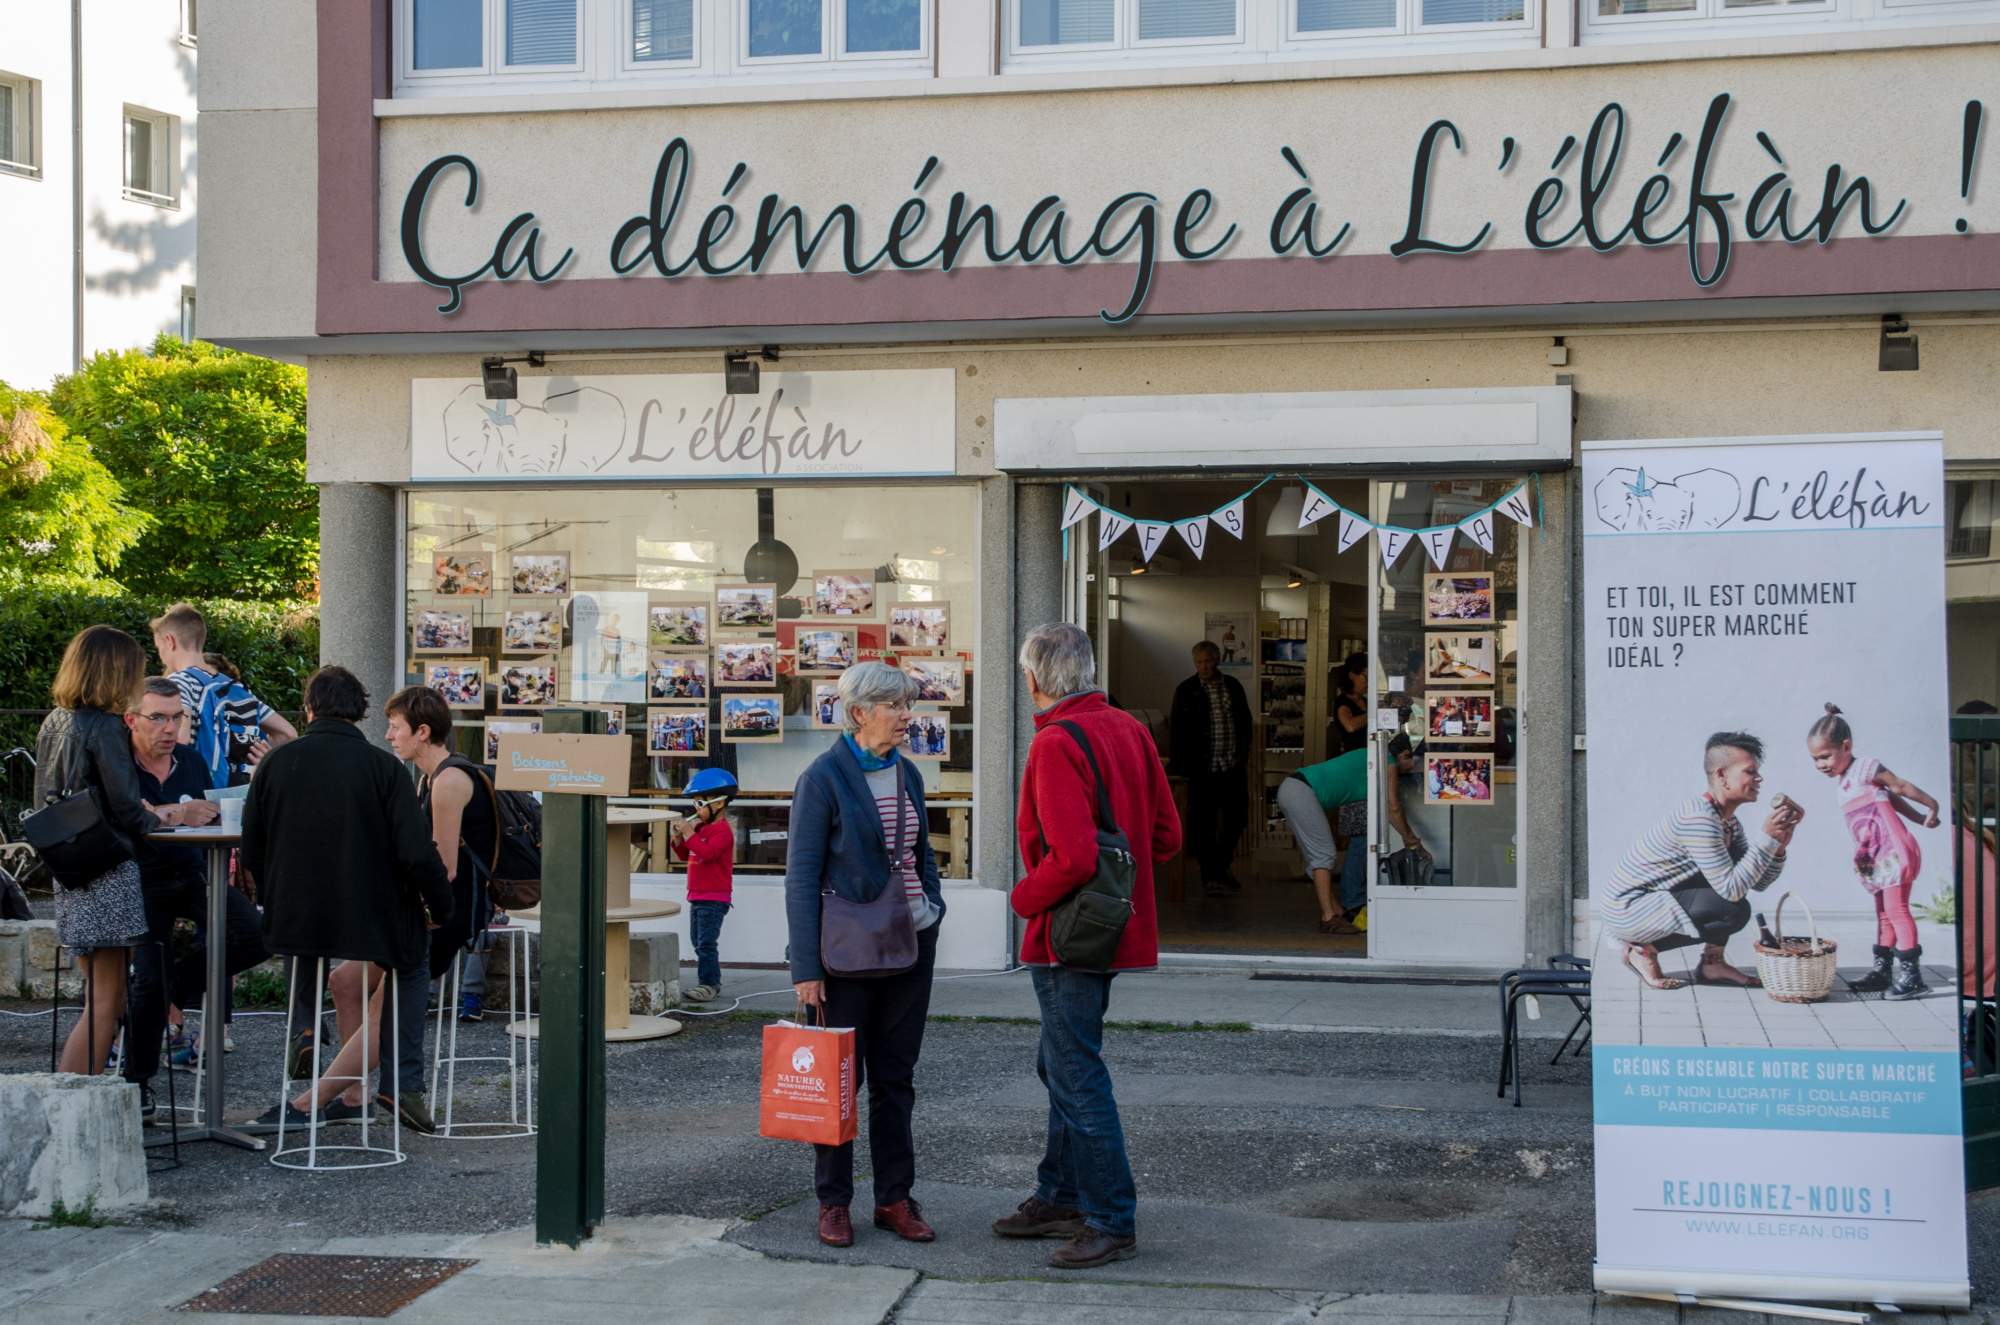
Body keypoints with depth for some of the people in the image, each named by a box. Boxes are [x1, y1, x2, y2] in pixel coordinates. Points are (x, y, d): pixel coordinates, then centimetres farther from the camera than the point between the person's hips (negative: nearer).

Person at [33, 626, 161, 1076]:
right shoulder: (105, 727, -15)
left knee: (101, 1000, 17)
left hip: (70, 876, 9)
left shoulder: (53, 724, 10)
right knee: (105, 1004, -3)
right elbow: (125, 808, -17)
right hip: (107, 874, -8)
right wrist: (156, 821, 4)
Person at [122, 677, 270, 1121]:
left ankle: (181, 984, 9)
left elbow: (211, 818, 16)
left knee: (255, 935, -18)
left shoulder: (190, 761, 7)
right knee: (149, 981, -9)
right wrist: (176, 813, -35)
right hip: (143, 881, -4)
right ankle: (137, 1082, 13)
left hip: (193, 876, 4)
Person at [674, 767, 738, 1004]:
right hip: (698, 896, 10)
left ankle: (708, 984, -10)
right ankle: (713, 982, 20)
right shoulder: (701, 827, 16)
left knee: (706, 942, -12)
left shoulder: (722, 830, -13)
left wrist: (689, 833, -25)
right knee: (699, 941, 14)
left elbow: (707, 852, -28)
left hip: (713, 898, -10)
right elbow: (685, 855, 21)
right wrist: (679, 837, 3)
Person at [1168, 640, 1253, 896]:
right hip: (1202, 768, -4)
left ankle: (1221, 864, 27)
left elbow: (1245, 720, 16)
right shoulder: (1186, 690, -1)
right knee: (1204, 823, -1)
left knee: (1237, 817, 7)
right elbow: (1176, 729, -1)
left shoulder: (1233, 686, 9)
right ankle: (1210, 875, 7)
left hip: (1233, 766, 4)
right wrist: (1182, 764, -7)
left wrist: (1244, 752, 7)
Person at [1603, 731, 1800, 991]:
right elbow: (1731, 889, -26)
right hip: (1626, 911, -10)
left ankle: (1712, 962, 9)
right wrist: (1767, 838, -22)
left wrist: (1779, 844, -6)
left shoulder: (1729, 824, 8)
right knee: (1735, 910, -22)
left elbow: (1758, 883, 9)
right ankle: (1644, 949, -8)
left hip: (1654, 899, 10)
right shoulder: (1699, 817, -24)